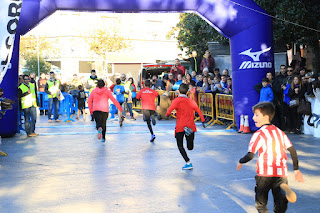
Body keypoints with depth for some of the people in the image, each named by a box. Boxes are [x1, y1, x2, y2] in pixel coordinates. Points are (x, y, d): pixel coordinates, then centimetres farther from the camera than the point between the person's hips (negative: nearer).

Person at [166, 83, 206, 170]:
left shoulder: (177, 100, -3)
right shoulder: (191, 101, 11)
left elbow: (169, 110, -14)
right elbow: (198, 111, 3)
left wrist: (167, 115, 7)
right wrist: (203, 121, 2)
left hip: (180, 127, -4)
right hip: (191, 126, 4)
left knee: (180, 146, 4)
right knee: (190, 147, 15)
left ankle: (188, 163, -7)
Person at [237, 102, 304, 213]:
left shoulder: (259, 134, -7)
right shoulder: (280, 132, 10)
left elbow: (250, 155, -15)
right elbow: (293, 151, 10)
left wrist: (241, 162, 5)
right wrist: (296, 170, 18)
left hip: (265, 174, -4)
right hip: (281, 174, 4)